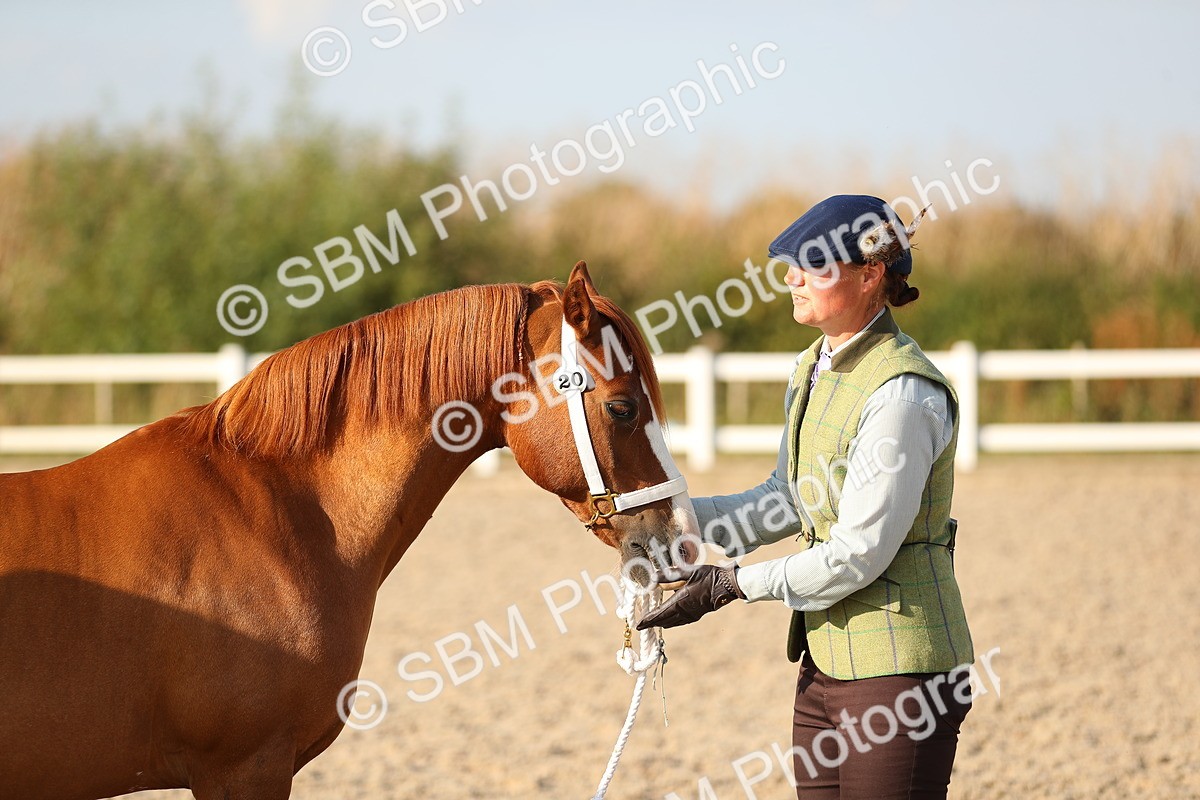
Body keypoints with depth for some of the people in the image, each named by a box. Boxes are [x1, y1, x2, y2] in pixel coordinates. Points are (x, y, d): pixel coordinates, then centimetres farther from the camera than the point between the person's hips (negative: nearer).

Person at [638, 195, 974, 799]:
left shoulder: (901, 396, -20)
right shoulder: (814, 370, 10)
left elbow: (856, 556, -21)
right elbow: (787, 502, 21)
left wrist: (731, 584, -14)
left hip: (900, 664, -9)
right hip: (826, 656, 9)